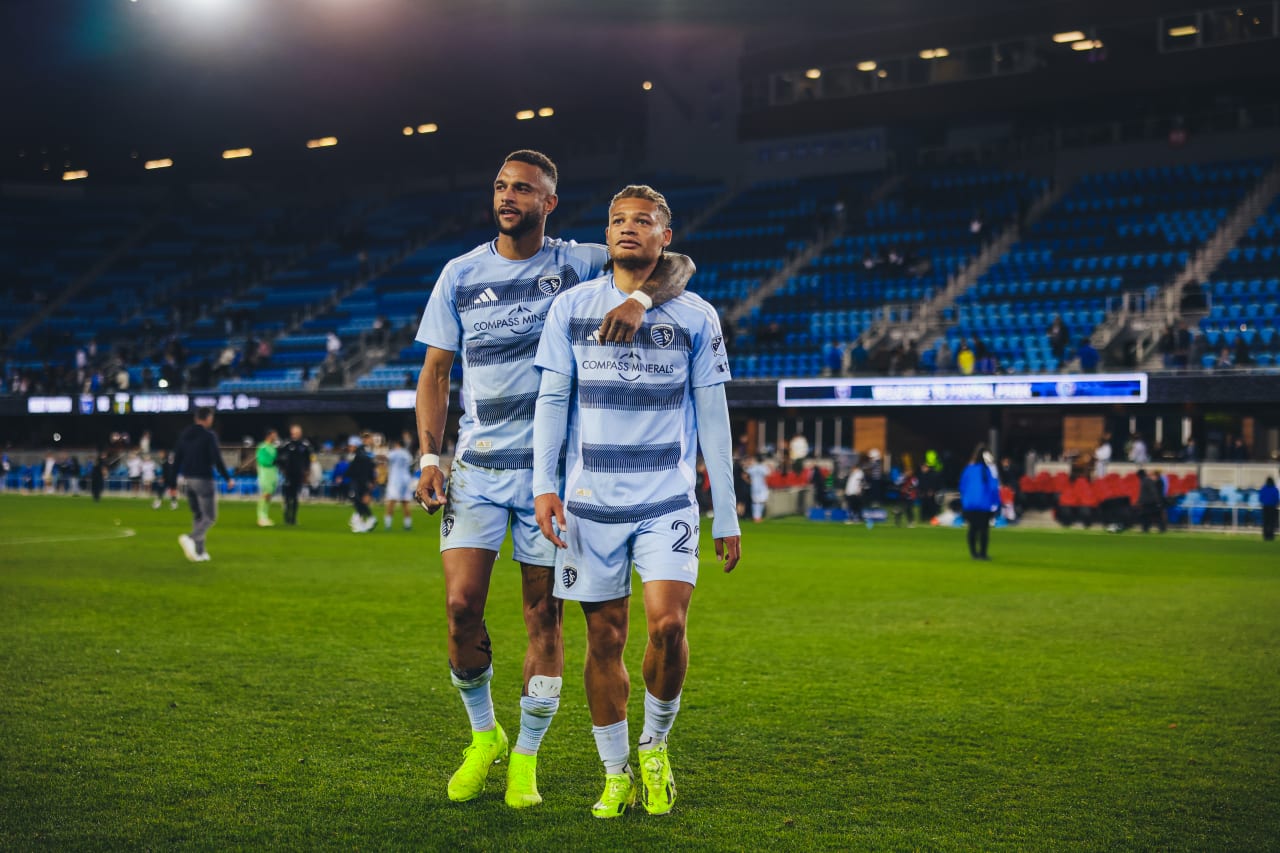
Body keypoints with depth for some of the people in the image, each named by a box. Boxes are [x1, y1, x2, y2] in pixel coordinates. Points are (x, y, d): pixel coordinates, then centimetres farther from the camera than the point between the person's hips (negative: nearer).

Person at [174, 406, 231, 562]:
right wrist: (228, 477, -6)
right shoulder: (209, 435, -10)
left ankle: (199, 552, 12)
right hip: (203, 479, -7)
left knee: (197, 516, 15)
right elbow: (217, 459, -14)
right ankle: (190, 538, -25)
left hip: (188, 479, 7)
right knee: (210, 517, -1)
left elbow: (177, 457, 10)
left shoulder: (185, 434, 9)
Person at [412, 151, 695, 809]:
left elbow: (677, 264, -8)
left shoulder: (579, 264, -1)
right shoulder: (461, 274, 5)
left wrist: (639, 297, -29)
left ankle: (526, 756, 17)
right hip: (477, 467, 1)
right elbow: (434, 372, 8)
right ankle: (483, 734, 15)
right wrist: (428, 456, -3)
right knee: (462, 605, -9)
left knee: (544, 615, 3)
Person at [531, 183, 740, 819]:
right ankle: (615, 774, 16)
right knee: (605, 639, 3)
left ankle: (655, 746, 10)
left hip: (668, 503, -1)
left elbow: (714, 419, 7)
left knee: (667, 625, -16)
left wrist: (726, 516, 5)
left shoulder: (695, 316, 5)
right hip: (591, 501, 1)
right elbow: (551, 400, 6)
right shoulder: (570, 309, 6)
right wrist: (543, 484, -6)